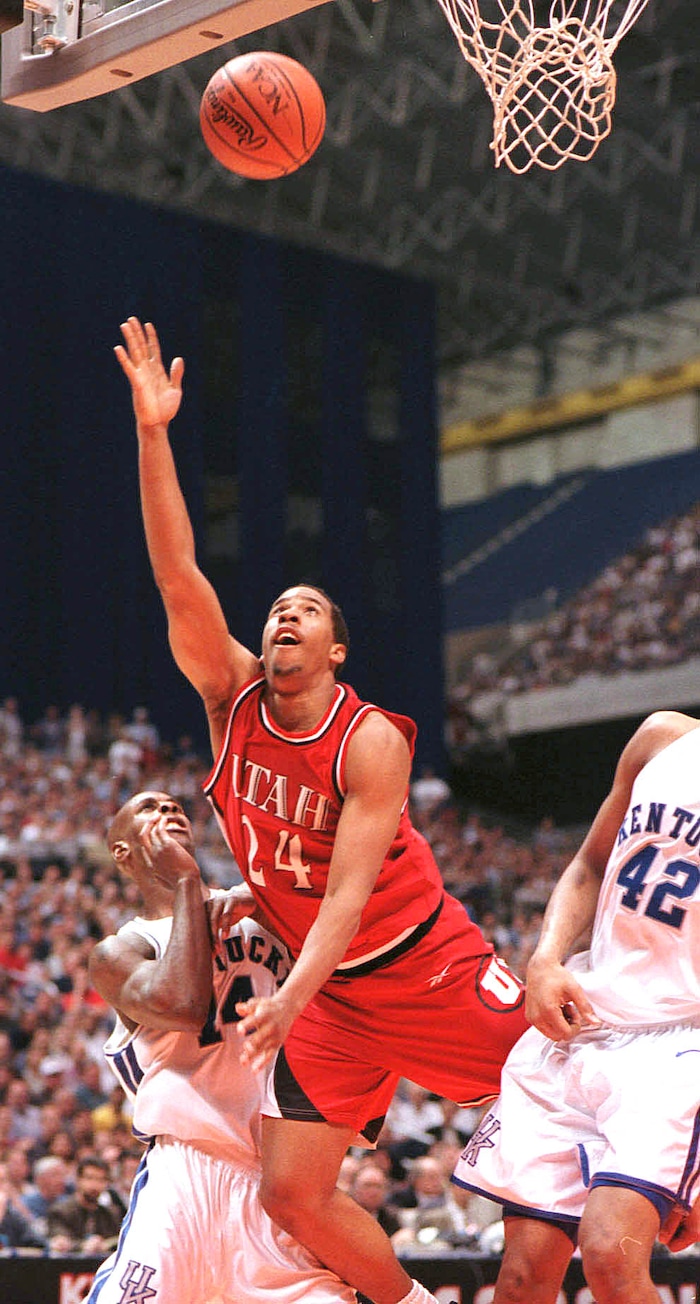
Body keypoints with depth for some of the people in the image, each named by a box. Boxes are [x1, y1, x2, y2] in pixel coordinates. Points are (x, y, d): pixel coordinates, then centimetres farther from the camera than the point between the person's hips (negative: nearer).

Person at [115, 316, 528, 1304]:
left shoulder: (372, 742, -19)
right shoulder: (233, 699, -5)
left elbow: (351, 888, -25)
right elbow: (178, 580, -17)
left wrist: (292, 997, -38)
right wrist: (152, 433, -27)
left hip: (427, 965, -4)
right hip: (328, 993, 4)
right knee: (294, 1195, -2)